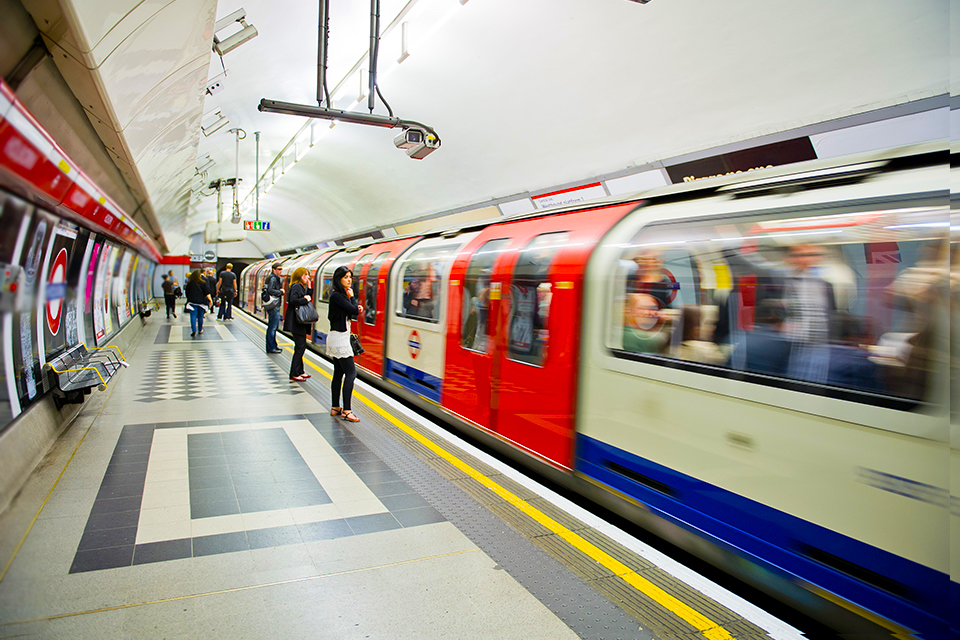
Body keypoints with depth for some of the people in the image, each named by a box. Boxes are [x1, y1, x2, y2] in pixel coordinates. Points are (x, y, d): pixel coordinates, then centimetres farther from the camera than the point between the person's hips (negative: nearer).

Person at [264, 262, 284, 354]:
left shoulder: (276, 278, 18)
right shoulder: (273, 278, -13)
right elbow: (270, 290, -24)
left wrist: (280, 291, 4)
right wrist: (281, 292, -13)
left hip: (276, 306, 11)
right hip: (273, 306, -11)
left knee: (275, 326, 16)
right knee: (272, 327, -6)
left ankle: (273, 346, 25)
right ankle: (271, 348, -1)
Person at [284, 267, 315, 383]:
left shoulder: (303, 287, 18)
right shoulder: (296, 286, -12)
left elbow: (308, 299, 12)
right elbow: (293, 300, -25)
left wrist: (309, 288, 6)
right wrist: (305, 300, -16)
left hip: (301, 322, 10)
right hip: (296, 322, -10)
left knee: (301, 347, 13)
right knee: (300, 347, -8)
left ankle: (300, 372, 21)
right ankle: (294, 374, -3)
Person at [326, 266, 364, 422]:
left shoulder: (341, 295, 13)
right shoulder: (336, 295, -16)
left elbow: (349, 312, 17)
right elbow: (353, 311, -23)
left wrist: (357, 309, 0)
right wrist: (352, 296, -8)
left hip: (340, 337, 10)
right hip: (339, 338, -10)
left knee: (339, 373, 13)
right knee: (351, 373, -10)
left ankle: (335, 408, 19)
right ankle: (346, 411, -9)